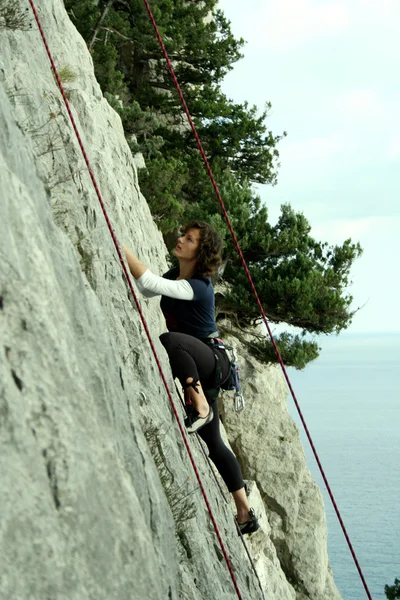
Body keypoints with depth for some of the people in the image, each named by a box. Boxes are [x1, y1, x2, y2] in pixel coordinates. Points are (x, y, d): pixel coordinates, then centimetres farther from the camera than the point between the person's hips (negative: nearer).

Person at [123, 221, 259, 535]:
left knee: (170, 340, -38)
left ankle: (201, 407, -26)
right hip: (196, 366, 9)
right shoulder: (176, 272, 4)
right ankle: (245, 512, 20)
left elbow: (150, 283, -35)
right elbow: (147, 290, 20)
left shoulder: (198, 286, -22)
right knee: (213, 442, 11)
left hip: (211, 360, -9)